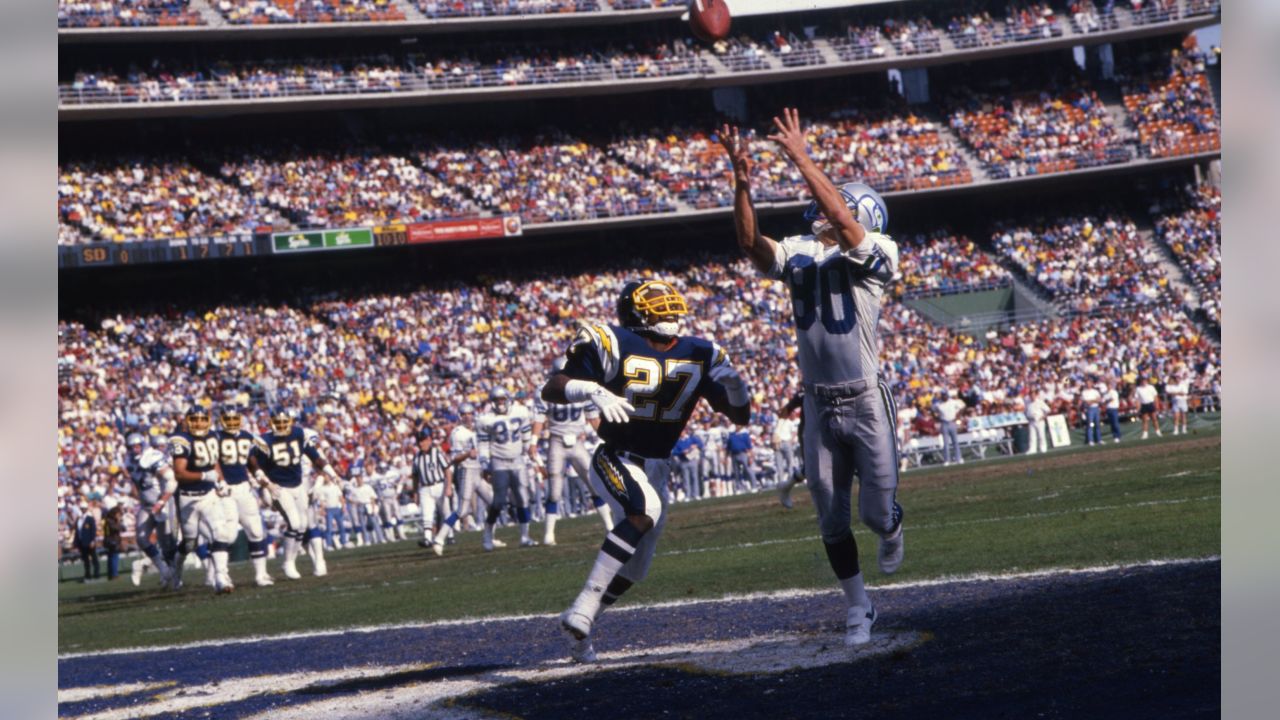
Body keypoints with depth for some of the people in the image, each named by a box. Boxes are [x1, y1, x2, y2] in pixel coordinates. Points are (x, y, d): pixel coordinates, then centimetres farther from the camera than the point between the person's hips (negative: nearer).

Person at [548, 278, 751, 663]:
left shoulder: (699, 356, 2)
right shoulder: (615, 345, -12)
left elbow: (740, 416, 7)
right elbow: (551, 389, -17)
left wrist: (734, 384, -15)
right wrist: (595, 391, -36)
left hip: (657, 468, 7)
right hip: (615, 459, -7)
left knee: (634, 569, 12)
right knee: (645, 511, -36)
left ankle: (580, 627, 34)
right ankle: (584, 606, -37)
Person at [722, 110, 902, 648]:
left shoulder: (874, 253, -7)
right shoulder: (799, 254, 7)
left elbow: (842, 220, -25)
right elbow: (751, 244, -10)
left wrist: (802, 160, -27)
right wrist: (741, 183, -22)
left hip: (866, 401, -4)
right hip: (819, 405, 4)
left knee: (876, 511, 0)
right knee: (831, 517, 7)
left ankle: (893, 529, 37)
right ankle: (857, 605, 22)